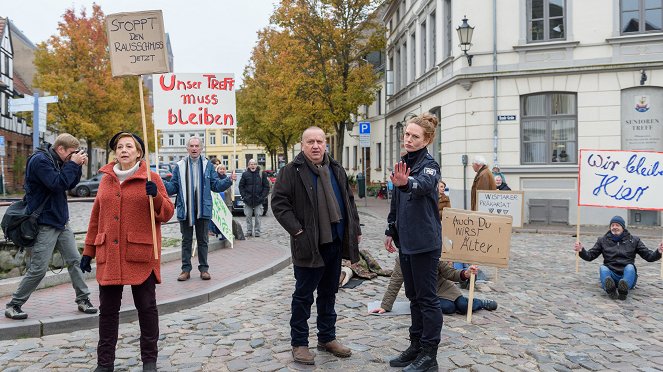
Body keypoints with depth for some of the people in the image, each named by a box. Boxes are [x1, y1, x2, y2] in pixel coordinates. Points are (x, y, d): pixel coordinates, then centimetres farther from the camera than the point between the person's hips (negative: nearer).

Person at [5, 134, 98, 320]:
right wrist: (73, 164, -19)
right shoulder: (40, 160, -15)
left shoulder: (57, 161, 12)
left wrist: (78, 166, 2)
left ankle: (83, 299, 15)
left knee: (74, 260, 7)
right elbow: (57, 184, -25)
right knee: (38, 269, -5)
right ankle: (13, 305, 11)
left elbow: (70, 184, 15)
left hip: (61, 221, 9)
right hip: (45, 223, -9)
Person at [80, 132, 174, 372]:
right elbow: (96, 217, 16)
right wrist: (88, 251, 16)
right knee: (108, 309, 9)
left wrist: (156, 196, -22)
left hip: (141, 254, -3)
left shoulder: (151, 178, 0)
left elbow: (167, 214, -3)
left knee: (146, 307, 5)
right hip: (109, 255, 4)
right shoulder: (106, 180, 12)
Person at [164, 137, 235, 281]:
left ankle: (204, 268, 17)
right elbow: (173, 187, 4)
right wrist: (162, 184, -14)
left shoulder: (207, 165, 5)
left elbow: (215, 185, 3)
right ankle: (186, 269, 16)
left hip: (203, 209, 0)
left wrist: (229, 180, -12)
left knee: (202, 240, 8)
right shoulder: (180, 166, 4)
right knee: (186, 240, 8)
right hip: (185, 209, 0)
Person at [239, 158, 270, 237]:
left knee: (257, 216, 3)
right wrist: (244, 196, -4)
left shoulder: (261, 174, -1)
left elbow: (266, 186, 2)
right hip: (248, 200, 1)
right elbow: (241, 186, 6)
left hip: (258, 200, -1)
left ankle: (257, 231, 11)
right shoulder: (245, 174, 1)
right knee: (248, 216, 7)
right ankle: (249, 231, 17)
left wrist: (262, 197, -6)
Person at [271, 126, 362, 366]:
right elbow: (278, 203, -11)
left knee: (328, 293, 17)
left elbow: (349, 200, 19)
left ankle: (327, 338, 31)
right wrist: (297, 230, -17)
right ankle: (299, 343, 18)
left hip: (335, 243, 6)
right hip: (308, 245, -6)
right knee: (304, 296, 4)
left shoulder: (336, 170, 12)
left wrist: (355, 229, 14)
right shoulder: (292, 171, -7)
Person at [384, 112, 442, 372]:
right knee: (413, 296, 16)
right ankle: (416, 346, 28)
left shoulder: (429, 165, -12)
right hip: (405, 241, 8)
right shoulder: (403, 165, 11)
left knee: (427, 298, 1)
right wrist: (391, 231, 17)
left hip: (425, 243, -8)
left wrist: (407, 182, -57)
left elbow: (424, 184, -37)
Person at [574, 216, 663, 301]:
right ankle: (611, 290, -61)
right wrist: (581, 251, -10)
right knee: (603, 268, -31)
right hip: (611, 275, 0)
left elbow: (649, 256, 11)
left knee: (630, 267, -32)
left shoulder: (633, 240, 15)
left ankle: (623, 290, -61)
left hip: (627, 274, 0)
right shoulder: (603, 240, 15)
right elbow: (590, 256, 12)